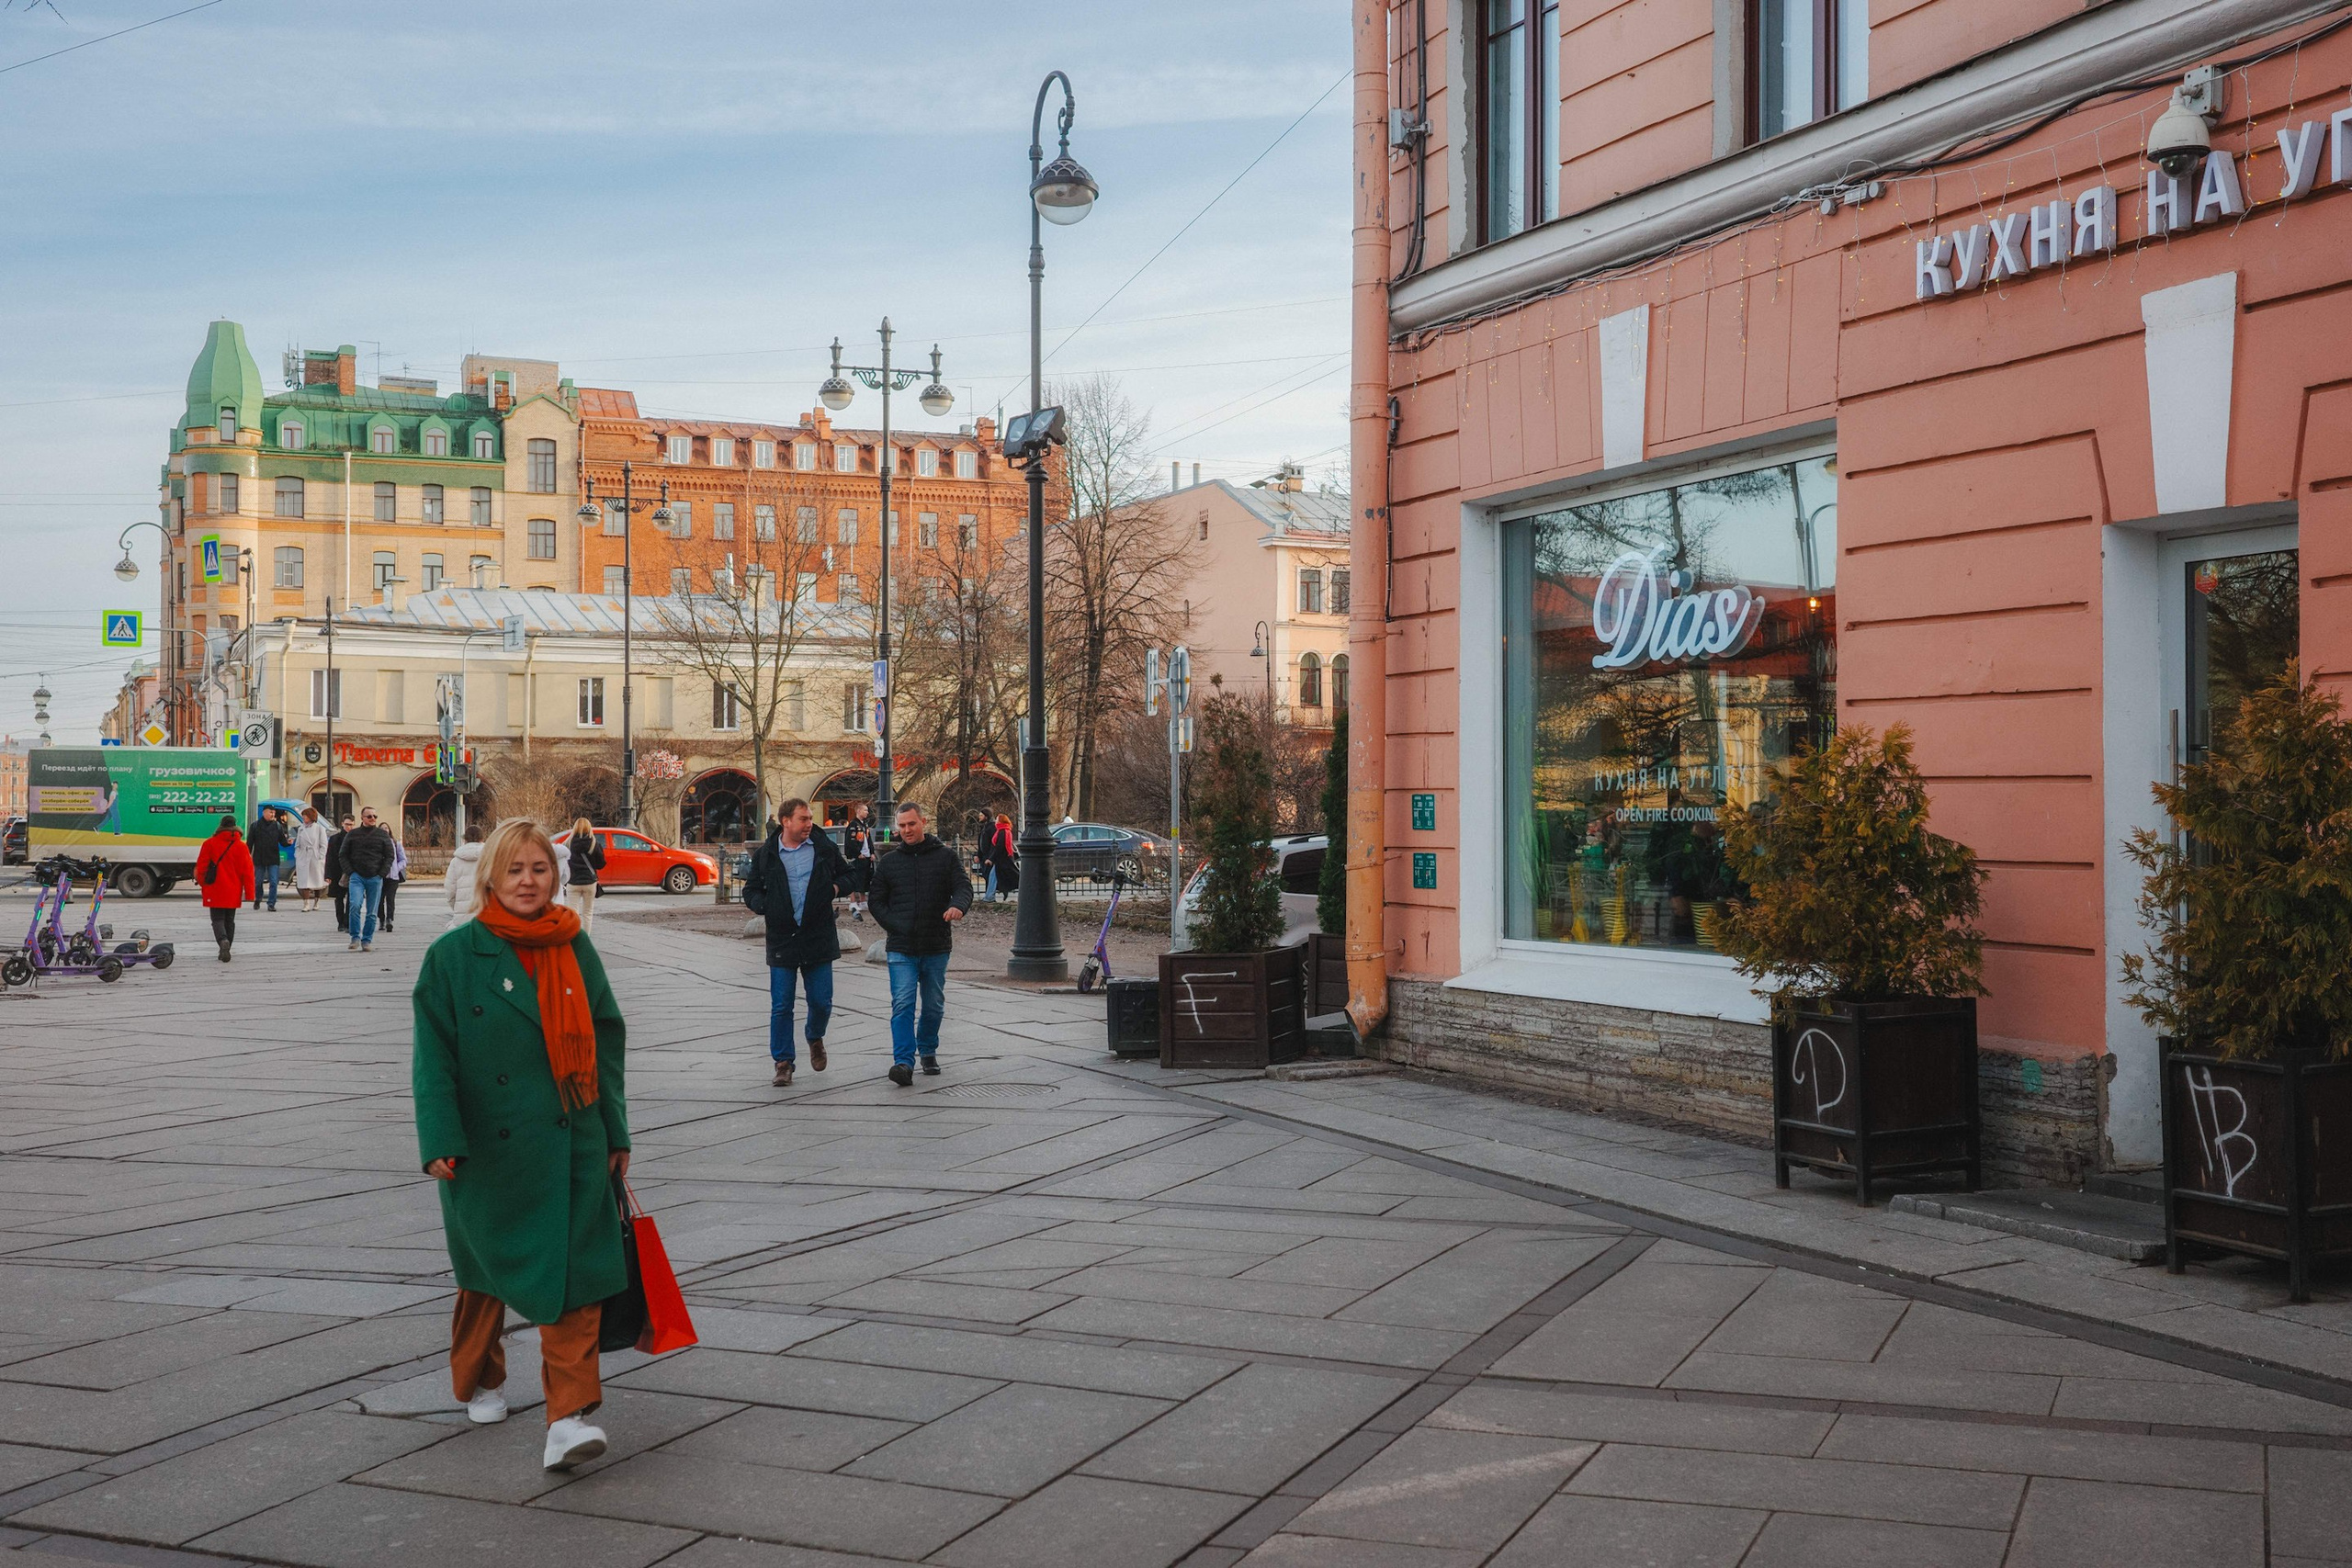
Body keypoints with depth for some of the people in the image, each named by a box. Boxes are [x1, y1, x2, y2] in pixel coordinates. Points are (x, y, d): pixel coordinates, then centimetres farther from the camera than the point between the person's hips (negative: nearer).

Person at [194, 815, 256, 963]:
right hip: (233, 892, 2)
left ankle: (223, 940, -27)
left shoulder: (209, 844, -4)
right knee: (230, 920, 15)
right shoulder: (241, 846, -2)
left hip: (215, 891, -2)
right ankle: (225, 950, 18)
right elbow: (248, 871, -3)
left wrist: (202, 884, 15)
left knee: (218, 919, 2)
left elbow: (201, 867, 0)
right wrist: (249, 893, 1)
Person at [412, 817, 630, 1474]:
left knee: (575, 1275, -8)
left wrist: (616, 1133, 9)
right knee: (484, 1272, 17)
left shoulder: (574, 947, 4)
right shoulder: (454, 955, -5)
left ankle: (570, 1417, -9)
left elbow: (606, 1042, 10)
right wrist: (440, 1142, -15)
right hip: (488, 1149, -1)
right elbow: (433, 1055, -6)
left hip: (571, 1145, 1)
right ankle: (479, 1381, 41)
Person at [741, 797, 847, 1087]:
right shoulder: (765, 855, 3)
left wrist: (836, 887, -1)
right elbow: (750, 890, 11)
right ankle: (783, 1063, 9)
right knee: (781, 1007, -1)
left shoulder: (824, 849, 5)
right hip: (781, 941, -1)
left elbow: (848, 874, 20)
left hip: (818, 940, 1)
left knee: (821, 1002, 3)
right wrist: (764, 905, -9)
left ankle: (815, 1039, 35)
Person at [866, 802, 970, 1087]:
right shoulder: (889, 862, 9)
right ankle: (904, 1062, -18)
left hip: (937, 947, 1)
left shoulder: (945, 857, 5)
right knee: (903, 1005, -12)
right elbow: (877, 902, 11)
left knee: (934, 1005, 12)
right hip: (901, 948, 0)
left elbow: (963, 886, -3)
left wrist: (958, 906, -27)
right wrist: (897, 927, -5)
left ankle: (928, 1050, 33)